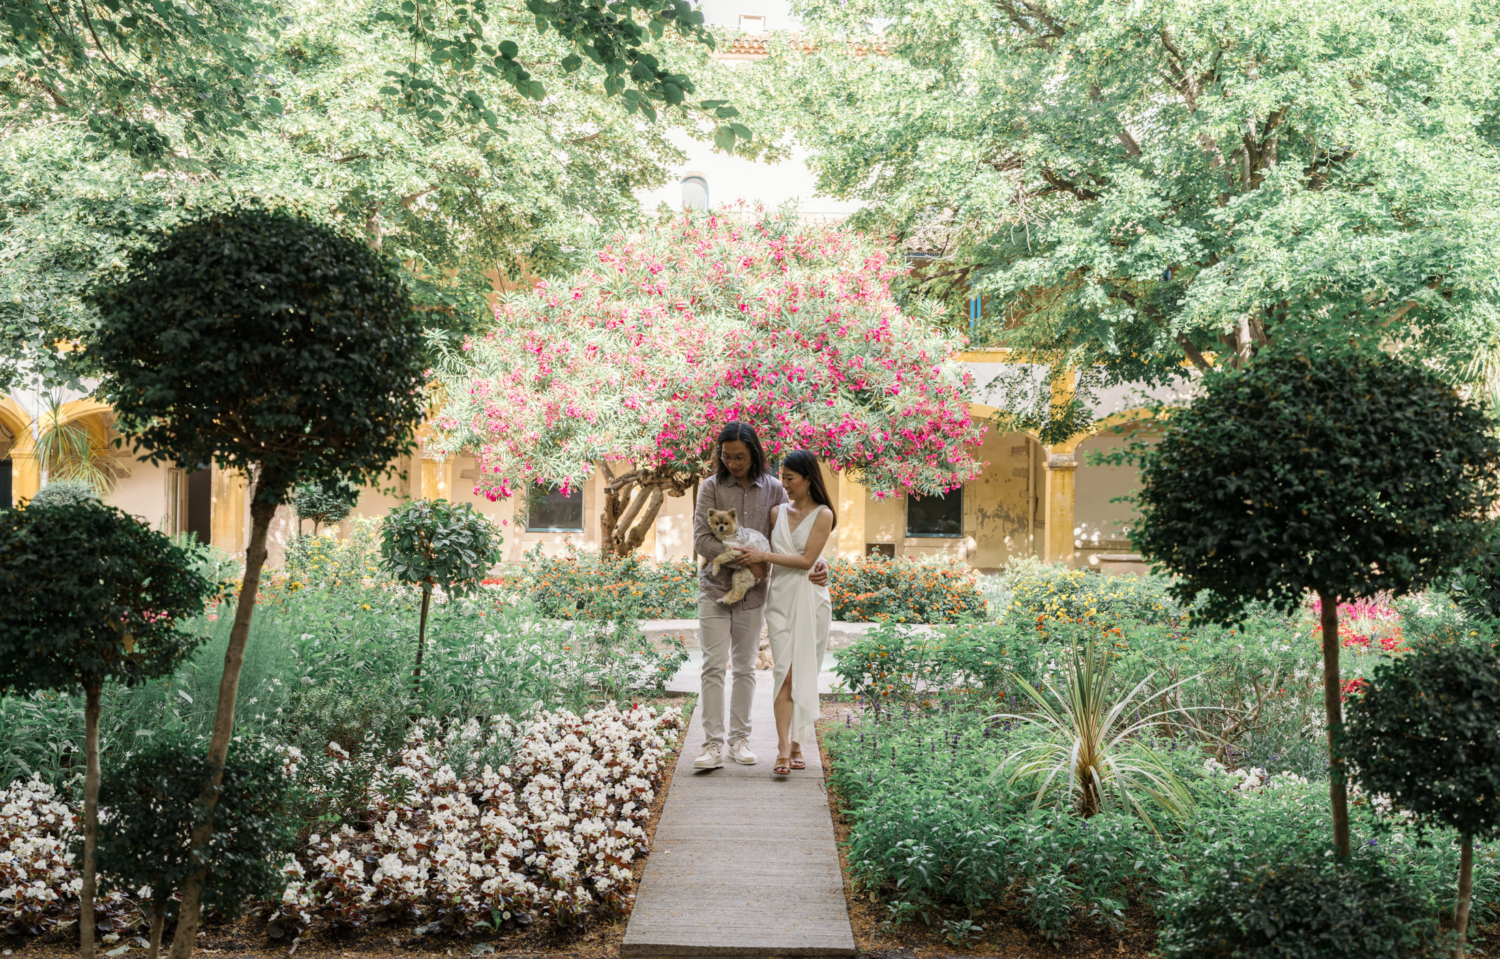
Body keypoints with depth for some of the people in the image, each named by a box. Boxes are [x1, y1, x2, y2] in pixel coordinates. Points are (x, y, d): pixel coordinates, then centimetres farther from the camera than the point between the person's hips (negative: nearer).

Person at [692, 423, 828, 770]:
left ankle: (738, 739, 18)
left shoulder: (773, 490, 3)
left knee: (745, 668, 10)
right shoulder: (712, 487, -3)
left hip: (752, 593, 2)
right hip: (715, 588, -2)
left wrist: (818, 564, -13)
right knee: (714, 666, -7)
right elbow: (701, 539, -9)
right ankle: (713, 744, -7)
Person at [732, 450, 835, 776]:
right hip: (780, 598, 2)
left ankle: (796, 744, 11)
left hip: (810, 599, -2)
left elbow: (807, 559, -10)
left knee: (804, 673, 0)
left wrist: (763, 556, -12)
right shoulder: (777, 513, 11)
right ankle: (783, 750, -16)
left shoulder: (822, 515, -3)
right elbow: (762, 549, 24)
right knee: (785, 673, -8)